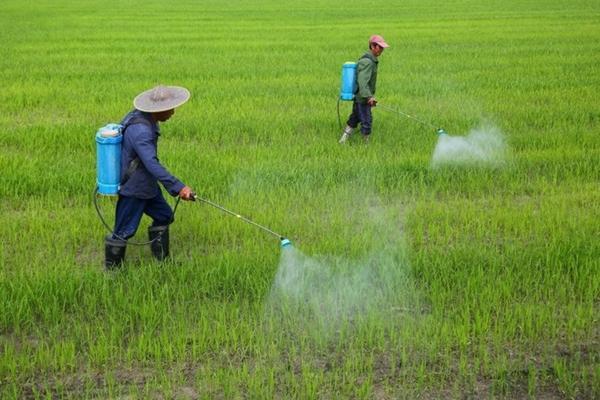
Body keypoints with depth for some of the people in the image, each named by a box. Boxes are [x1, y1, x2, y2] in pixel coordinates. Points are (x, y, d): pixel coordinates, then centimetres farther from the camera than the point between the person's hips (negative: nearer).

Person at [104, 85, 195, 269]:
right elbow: (152, 164, -37)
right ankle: (112, 269, 18)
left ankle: (162, 259, 32)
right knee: (124, 231, 2)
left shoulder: (142, 116, 0)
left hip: (147, 183, 10)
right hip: (133, 188, -10)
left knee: (163, 216, 19)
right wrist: (178, 187, -40)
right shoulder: (140, 130, -31)